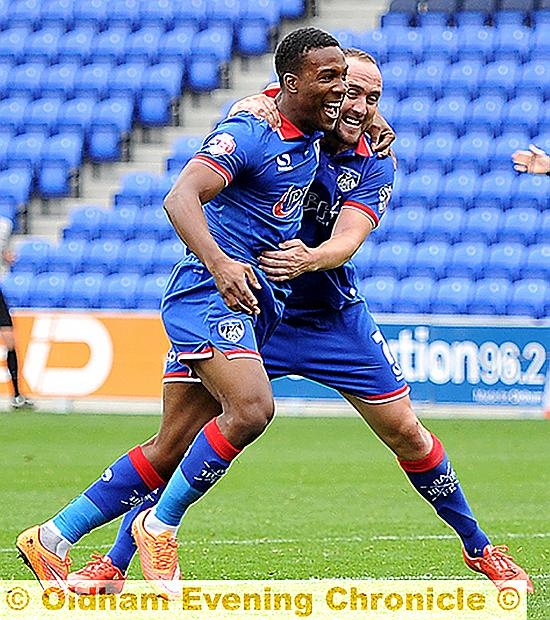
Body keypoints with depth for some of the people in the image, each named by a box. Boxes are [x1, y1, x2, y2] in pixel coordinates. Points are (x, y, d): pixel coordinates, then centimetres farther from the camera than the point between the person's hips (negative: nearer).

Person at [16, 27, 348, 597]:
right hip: (211, 294, -9)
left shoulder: (310, 134, 12)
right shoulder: (248, 133, -14)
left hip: (255, 304, 9)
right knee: (251, 408, -29)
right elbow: (180, 198, -26)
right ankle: (160, 525, -12)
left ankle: (53, 538, 10)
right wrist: (218, 262, -41)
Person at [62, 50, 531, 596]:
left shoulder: (374, 166, -6)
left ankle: (479, 549, 20)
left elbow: (347, 238, -21)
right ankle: (114, 564, 5)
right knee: (174, 443, -9)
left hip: (331, 315, 2)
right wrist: (251, 105, -42)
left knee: (405, 433, 3)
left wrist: (308, 259, -42)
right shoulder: (278, 120, -10)